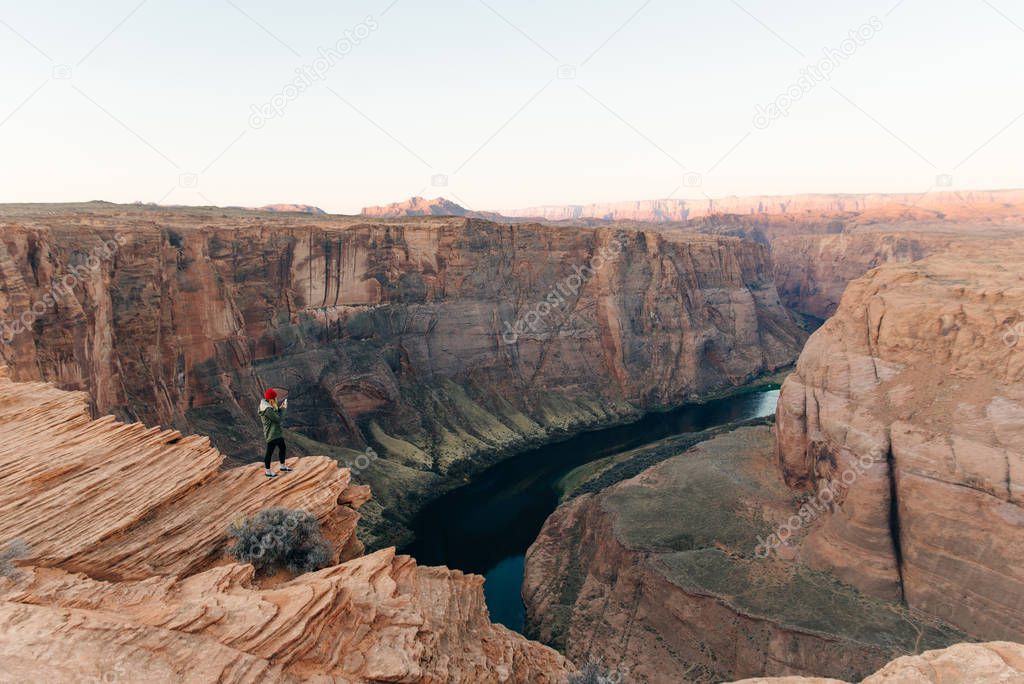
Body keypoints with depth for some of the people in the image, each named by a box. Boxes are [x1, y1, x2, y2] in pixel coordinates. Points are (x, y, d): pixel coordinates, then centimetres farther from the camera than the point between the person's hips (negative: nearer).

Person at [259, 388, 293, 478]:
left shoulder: (269, 407, 7)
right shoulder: (267, 410, -24)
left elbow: (276, 415, 14)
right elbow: (278, 419, -23)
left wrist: (280, 408, 2)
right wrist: (283, 409, -10)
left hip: (277, 433, 11)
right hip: (272, 434, -11)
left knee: (282, 448, 19)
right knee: (270, 452, 2)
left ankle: (283, 466, 33)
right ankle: (267, 471, 14)